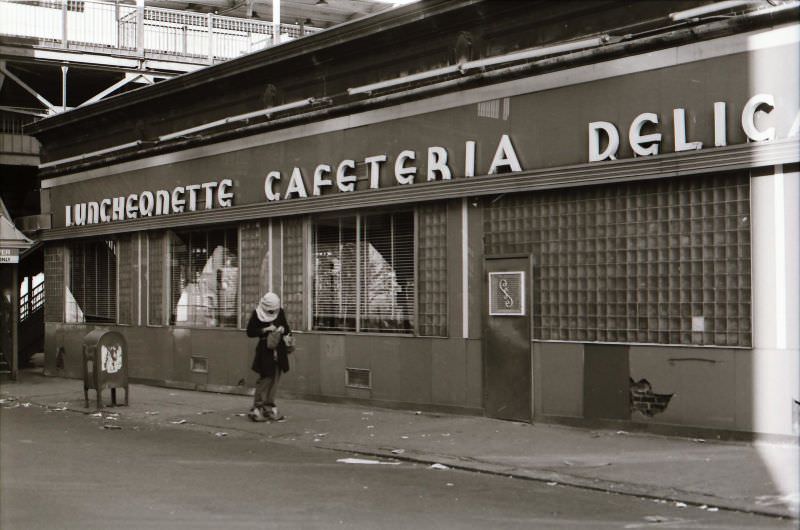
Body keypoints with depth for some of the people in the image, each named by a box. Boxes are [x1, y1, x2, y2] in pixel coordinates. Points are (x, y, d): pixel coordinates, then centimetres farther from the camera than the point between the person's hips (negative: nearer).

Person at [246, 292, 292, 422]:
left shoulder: (280, 312, 2)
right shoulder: (257, 314, -8)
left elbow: (286, 327, 13)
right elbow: (250, 332, -7)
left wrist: (283, 330, -10)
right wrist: (265, 330, -18)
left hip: (279, 350, 5)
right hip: (265, 350, -5)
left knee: (275, 379, 7)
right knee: (265, 378, -7)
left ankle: (269, 408, 16)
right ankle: (256, 408, -1)